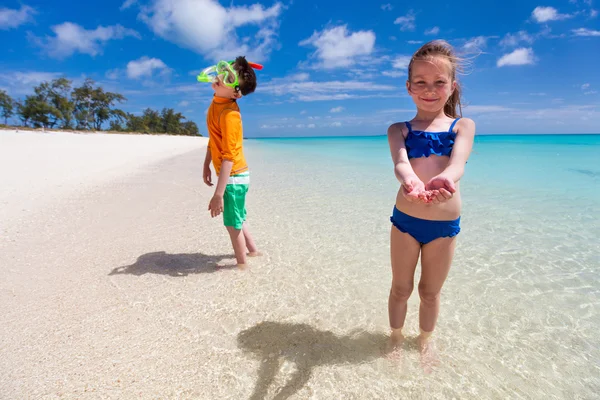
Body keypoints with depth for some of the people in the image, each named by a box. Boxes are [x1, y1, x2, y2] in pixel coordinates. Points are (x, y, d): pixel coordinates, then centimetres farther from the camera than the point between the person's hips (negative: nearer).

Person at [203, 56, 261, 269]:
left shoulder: (229, 114, -26)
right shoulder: (216, 101, 3)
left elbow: (229, 157, -29)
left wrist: (218, 194, -28)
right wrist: (206, 164, 19)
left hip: (234, 177, -9)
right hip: (232, 176, 9)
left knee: (232, 223, 8)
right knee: (236, 218, 24)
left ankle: (242, 264, 29)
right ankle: (252, 250, 44)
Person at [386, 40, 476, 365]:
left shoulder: (463, 126, 1)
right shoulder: (399, 129, 0)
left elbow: (458, 162, -20)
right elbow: (400, 162, -21)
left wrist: (443, 180, -44)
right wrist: (411, 182, -45)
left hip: (445, 224, 1)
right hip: (405, 220, 0)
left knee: (430, 291, 17)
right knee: (401, 288, 15)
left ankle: (425, 340, 43)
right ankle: (396, 338, 40)